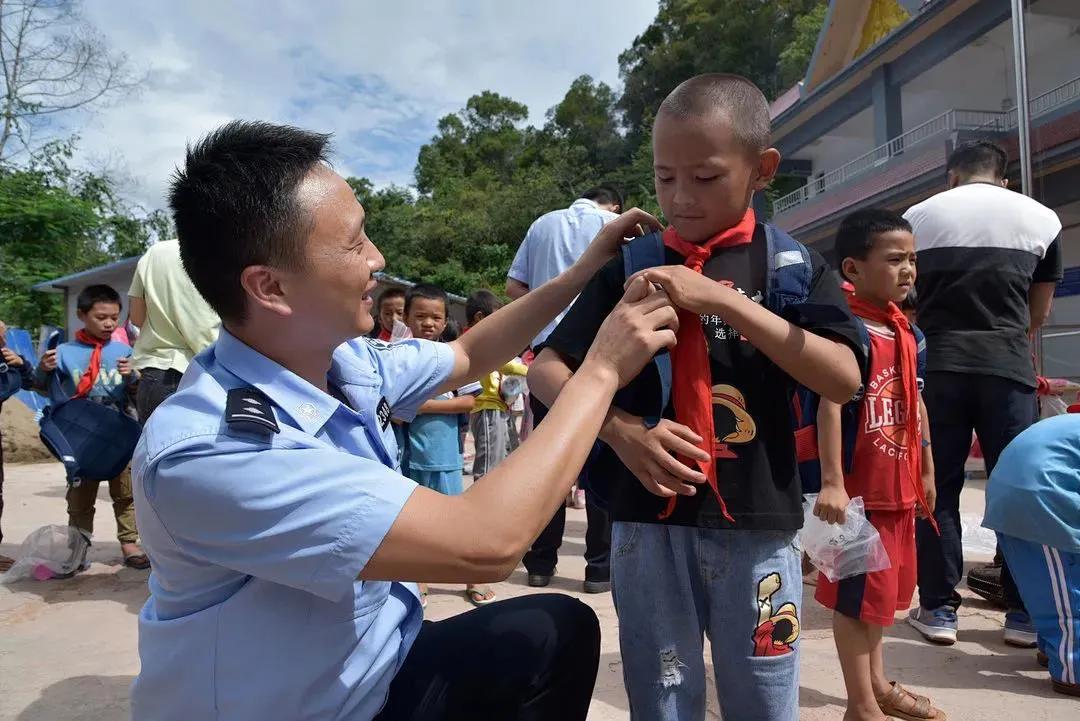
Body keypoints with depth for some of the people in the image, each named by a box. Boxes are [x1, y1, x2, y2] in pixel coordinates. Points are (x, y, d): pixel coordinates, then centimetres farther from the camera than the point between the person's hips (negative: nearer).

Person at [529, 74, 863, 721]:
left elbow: (843, 379, -12)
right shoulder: (631, 268, 2)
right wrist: (621, 429, -17)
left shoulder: (793, 267, 1)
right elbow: (546, 370, 1)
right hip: (649, 521, 1)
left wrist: (723, 300, -20)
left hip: (759, 522, 0)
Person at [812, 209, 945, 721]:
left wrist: (925, 471, 20)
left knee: (880, 589, 21)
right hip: (860, 486, -9)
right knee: (857, 594, 4)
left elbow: (916, 405, 17)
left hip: (898, 484, 9)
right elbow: (829, 405, -23)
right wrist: (831, 481, -27)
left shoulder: (907, 332, 10)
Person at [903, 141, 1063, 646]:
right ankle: (1023, 613, 12)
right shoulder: (1041, 218, 11)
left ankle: (938, 609, 9)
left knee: (938, 486, 5)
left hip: (939, 363, 0)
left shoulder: (918, 216, 10)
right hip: (1008, 364, 0)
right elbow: (1039, 311, 16)